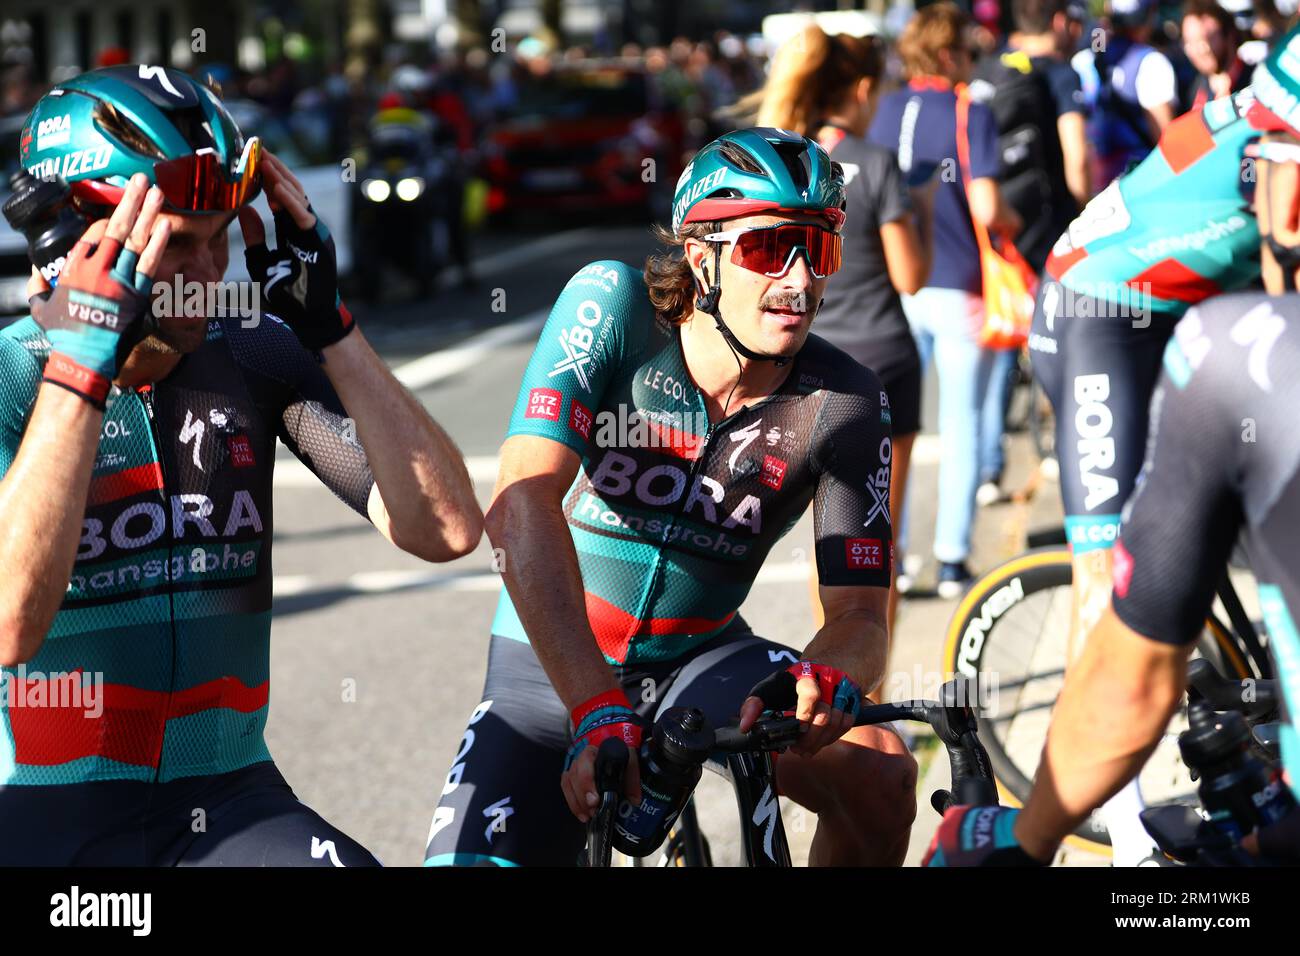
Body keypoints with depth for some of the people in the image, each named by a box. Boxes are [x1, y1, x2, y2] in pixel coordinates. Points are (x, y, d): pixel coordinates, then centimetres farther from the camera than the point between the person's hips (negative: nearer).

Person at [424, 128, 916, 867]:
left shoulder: (843, 403, -15)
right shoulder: (611, 305, -22)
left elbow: (860, 614, -17)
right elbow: (522, 507, -34)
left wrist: (828, 680, -44)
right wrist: (598, 712, -46)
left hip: (699, 660, 1)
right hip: (550, 670, -1)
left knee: (882, 776, -26)